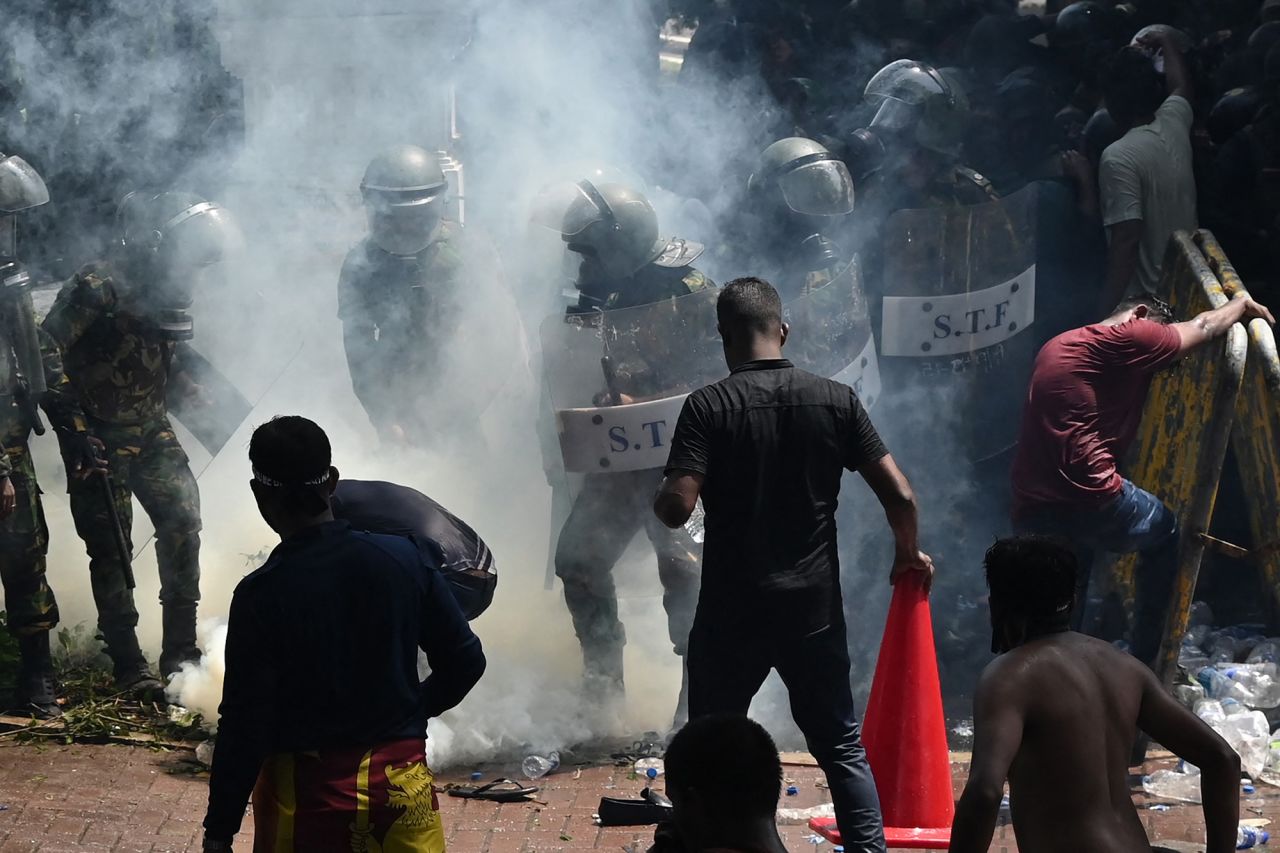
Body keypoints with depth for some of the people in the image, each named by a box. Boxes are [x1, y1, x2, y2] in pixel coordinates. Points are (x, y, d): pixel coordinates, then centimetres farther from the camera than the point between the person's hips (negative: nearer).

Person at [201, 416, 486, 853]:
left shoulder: (261, 594, -15)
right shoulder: (402, 558, -6)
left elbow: (244, 726, -14)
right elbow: (464, 662, 1)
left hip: (307, 793, -3)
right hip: (400, 781, 3)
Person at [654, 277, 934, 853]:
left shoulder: (707, 407, -9)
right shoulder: (836, 401, -1)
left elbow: (677, 507, -18)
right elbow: (899, 495, -3)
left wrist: (657, 500, 6)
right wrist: (908, 554, 16)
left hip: (731, 612, -2)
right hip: (814, 608, 2)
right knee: (841, 745, 12)